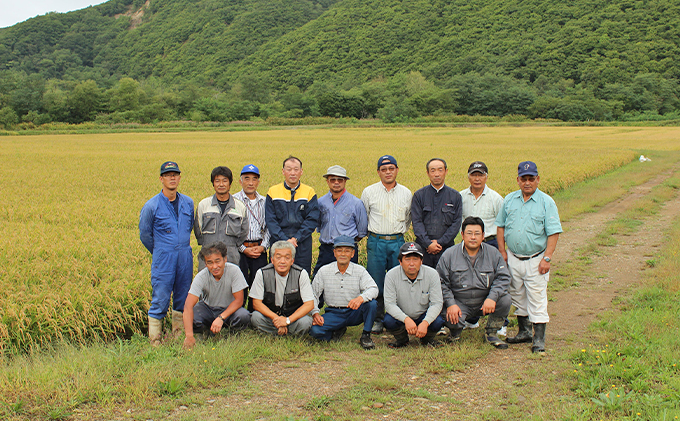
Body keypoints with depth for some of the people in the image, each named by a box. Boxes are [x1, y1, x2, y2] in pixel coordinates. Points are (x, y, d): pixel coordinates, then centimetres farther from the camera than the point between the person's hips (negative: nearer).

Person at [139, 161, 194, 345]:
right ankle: (154, 342, 2)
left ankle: (179, 336, 23)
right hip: (163, 260, -4)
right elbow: (145, 235, 5)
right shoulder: (151, 206, -6)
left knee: (183, 299, 11)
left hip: (185, 258, 4)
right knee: (160, 300, -5)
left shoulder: (188, 203, 7)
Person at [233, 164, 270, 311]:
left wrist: (263, 246, -2)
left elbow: (269, 226, 13)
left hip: (259, 249, 3)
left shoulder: (265, 202, 11)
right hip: (239, 248, -3)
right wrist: (243, 249, -8)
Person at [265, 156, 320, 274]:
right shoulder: (273, 192, 5)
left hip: (303, 245, 0)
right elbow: (270, 221, -1)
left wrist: (296, 239, -13)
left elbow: (312, 220, -3)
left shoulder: (309, 192, 5)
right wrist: (284, 240, -13)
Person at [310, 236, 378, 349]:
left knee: (371, 304, -31)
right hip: (333, 313, 1)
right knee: (314, 330, -27)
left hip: (354, 313, -1)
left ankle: (365, 335, -7)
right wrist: (315, 313, -12)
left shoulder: (360, 270, -3)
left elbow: (373, 289, -16)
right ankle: (338, 331, 8)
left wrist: (361, 298, -38)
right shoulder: (324, 271, -1)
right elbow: (313, 294, 5)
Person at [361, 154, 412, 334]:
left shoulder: (406, 193, 7)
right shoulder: (369, 192, 3)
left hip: (397, 242, 1)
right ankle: (377, 320, 8)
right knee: (376, 283, -2)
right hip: (376, 241, -1)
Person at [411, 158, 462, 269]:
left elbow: (456, 223, 2)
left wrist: (440, 242, -9)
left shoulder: (455, 196, 7)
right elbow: (416, 222, -1)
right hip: (423, 247, 0)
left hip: (446, 248, 0)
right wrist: (428, 243, -12)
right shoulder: (419, 195, 6)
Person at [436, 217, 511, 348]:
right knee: (452, 320, -31)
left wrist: (492, 297, -19)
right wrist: (450, 303, -15)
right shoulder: (449, 255, -3)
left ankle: (491, 334, 0)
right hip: (459, 304, -2)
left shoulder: (493, 253, 1)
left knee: (505, 300, -24)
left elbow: (503, 278, -2)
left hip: (484, 302, 2)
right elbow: (441, 282, -1)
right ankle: (455, 332, 11)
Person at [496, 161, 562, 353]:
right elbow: (501, 226, 13)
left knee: (537, 299, -4)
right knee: (518, 297, 14)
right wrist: (502, 251, 4)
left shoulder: (546, 202, -5)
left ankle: (539, 339, 2)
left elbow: (553, 233, -7)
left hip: (535, 260, -4)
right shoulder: (509, 200, 7)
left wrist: (547, 258, -14)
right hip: (513, 258, 4)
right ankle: (524, 332, 28)